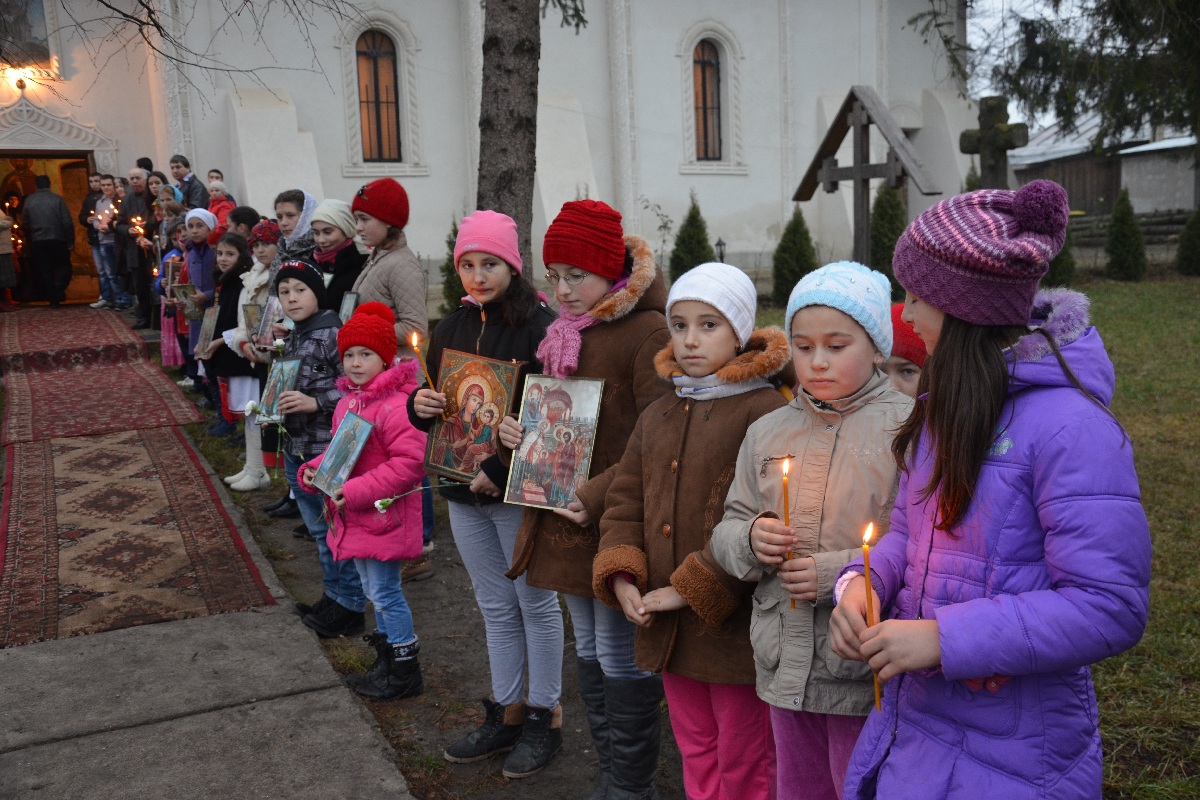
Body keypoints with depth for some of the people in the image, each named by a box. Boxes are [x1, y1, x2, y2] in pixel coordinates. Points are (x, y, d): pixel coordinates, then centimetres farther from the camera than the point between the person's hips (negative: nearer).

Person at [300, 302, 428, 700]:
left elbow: (409, 462, -28)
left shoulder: (396, 405, -22)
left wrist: (355, 491, -28)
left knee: (385, 592, -1)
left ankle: (406, 673, 15)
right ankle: (386, 659, 36)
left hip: (384, 515, -9)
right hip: (353, 517, 10)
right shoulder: (347, 401, 8)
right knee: (375, 590, 20)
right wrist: (315, 470, 1)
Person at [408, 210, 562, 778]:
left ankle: (544, 716, 26)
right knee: (495, 607, 18)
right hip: (464, 490, 7)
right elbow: (432, 406, 16)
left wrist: (500, 471, -23)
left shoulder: (540, 327, -14)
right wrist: (419, 407, -7)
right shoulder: (451, 329, 8)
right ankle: (505, 712, 33)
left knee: (535, 603, 9)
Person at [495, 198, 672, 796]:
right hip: (566, 516, 8)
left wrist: (598, 496, -23)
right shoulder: (564, 331, 10)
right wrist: (519, 432, 3)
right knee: (588, 646, 18)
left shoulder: (646, 331, -15)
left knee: (620, 654, 3)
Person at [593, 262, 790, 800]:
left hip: (735, 627, -7)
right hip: (668, 630, 7)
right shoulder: (657, 417, 11)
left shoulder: (765, 411, -14)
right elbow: (625, 502, 12)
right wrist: (620, 576, -4)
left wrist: (692, 588, -18)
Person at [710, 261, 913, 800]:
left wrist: (841, 573, -23)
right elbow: (726, 531, 10)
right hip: (784, 669, 5)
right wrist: (749, 539, -12)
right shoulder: (767, 432, 6)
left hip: (866, 674, -5)